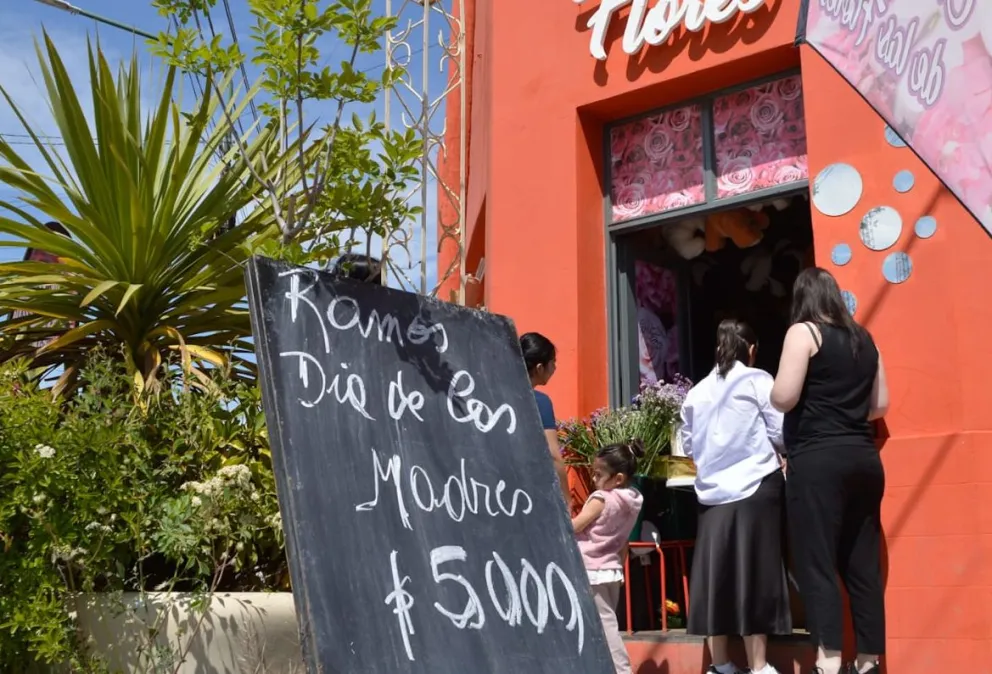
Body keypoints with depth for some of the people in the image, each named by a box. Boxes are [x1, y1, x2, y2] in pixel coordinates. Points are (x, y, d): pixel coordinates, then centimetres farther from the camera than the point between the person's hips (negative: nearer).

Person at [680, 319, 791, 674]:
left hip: (712, 492, 4)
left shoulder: (696, 392, 11)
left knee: (714, 575, 7)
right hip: (755, 488, -4)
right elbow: (780, 433, -5)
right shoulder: (758, 380, -2)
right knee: (754, 574, 0)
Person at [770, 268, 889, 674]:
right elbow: (880, 405, 17)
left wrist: (793, 403, 9)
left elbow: (783, 398, -12)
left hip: (818, 460, -6)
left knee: (816, 562, -6)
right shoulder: (863, 338, 15)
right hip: (863, 459, 7)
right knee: (862, 563, 10)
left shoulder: (804, 332, -4)